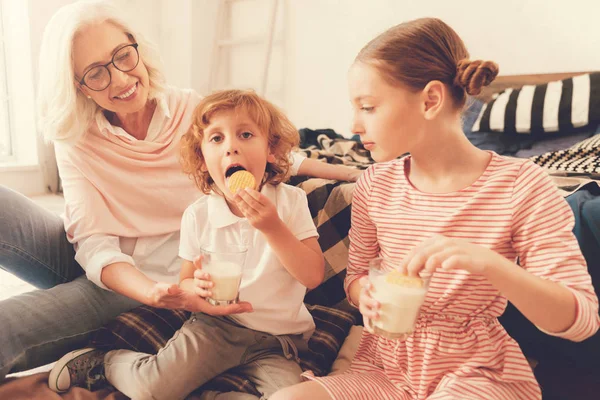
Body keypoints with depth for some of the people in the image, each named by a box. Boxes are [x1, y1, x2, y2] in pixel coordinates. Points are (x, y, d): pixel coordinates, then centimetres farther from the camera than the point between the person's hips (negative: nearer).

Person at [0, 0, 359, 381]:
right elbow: (95, 245, -17)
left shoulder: (195, 111, -10)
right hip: (97, 267, 3)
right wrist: (155, 293, -38)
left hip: (159, 274, -3)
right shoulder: (77, 142, -8)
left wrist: (354, 171, 0)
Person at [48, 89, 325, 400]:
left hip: (276, 341, 1)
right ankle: (105, 361, 17)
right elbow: (185, 281, 6)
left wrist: (273, 227, -25)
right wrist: (197, 286, -19)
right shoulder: (198, 215, -6)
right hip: (215, 324, 0)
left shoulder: (291, 201, -8)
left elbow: (313, 276, -12)